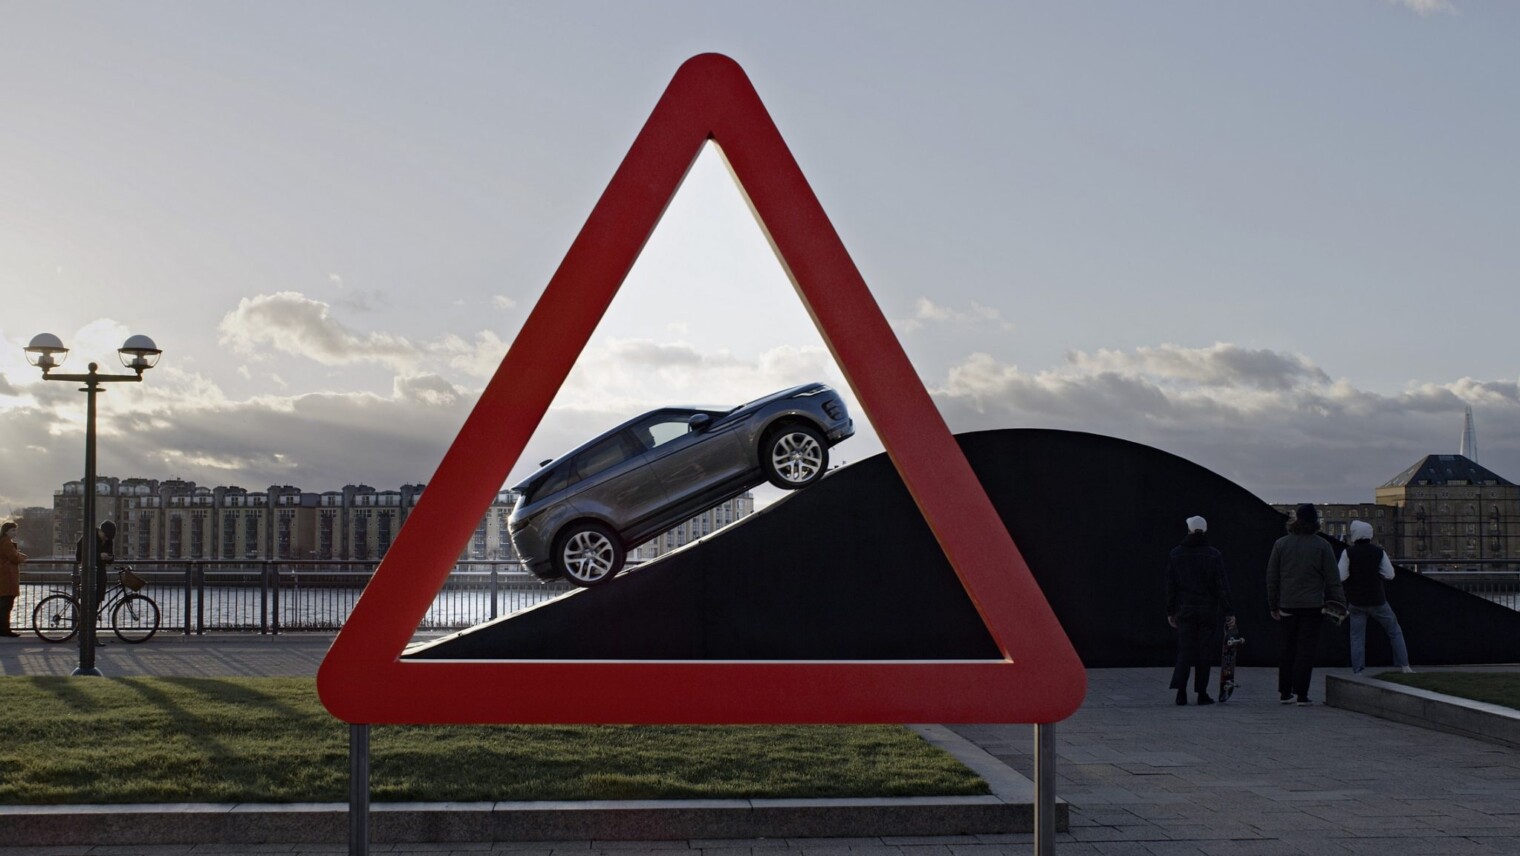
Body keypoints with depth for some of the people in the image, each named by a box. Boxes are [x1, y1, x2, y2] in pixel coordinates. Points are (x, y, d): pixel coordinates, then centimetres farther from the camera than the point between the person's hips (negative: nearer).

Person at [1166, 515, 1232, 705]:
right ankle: (1202, 693, 8)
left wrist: (1171, 611, 10)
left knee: (1184, 651, 2)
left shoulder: (1175, 554, 3)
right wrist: (1228, 611, -3)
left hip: (1184, 610, 1)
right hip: (1208, 610, -1)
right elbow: (1222, 585, -6)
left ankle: (1180, 690, -13)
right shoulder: (1214, 555, -4)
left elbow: (1171, 586, 5)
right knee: (1203, 651, 6)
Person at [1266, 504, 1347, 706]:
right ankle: (1302, 694, -1)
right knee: (1306, 650, 1)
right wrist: (1339, 605, 4)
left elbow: (1272, 577, 7)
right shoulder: (1322, 546, -4)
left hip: (1287, 605, 3)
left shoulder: (1281, 544, 3)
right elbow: (1333, 579, -3)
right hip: (1312, 605, -2)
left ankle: (1284, 692, 13)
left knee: (1288, 649, 11)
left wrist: (1273, 605, 15)